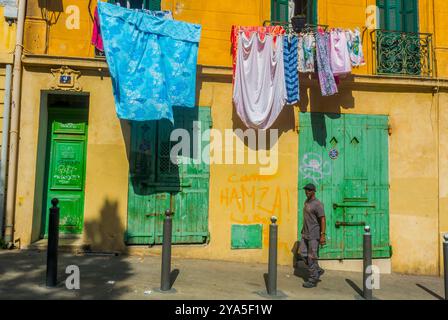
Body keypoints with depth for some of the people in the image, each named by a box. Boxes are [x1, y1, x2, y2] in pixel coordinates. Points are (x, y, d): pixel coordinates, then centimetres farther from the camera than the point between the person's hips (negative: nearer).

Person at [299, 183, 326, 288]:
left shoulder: (317, 204, -15)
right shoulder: (306, 202, 11)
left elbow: (322, 219, -18)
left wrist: (322, 235, -22)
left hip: (314, 235, -8)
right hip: (305, 234, 8)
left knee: (312, 257, -2)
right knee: (303, 253, 10)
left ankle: (313, 280, 11)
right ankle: (318, 270, 26)